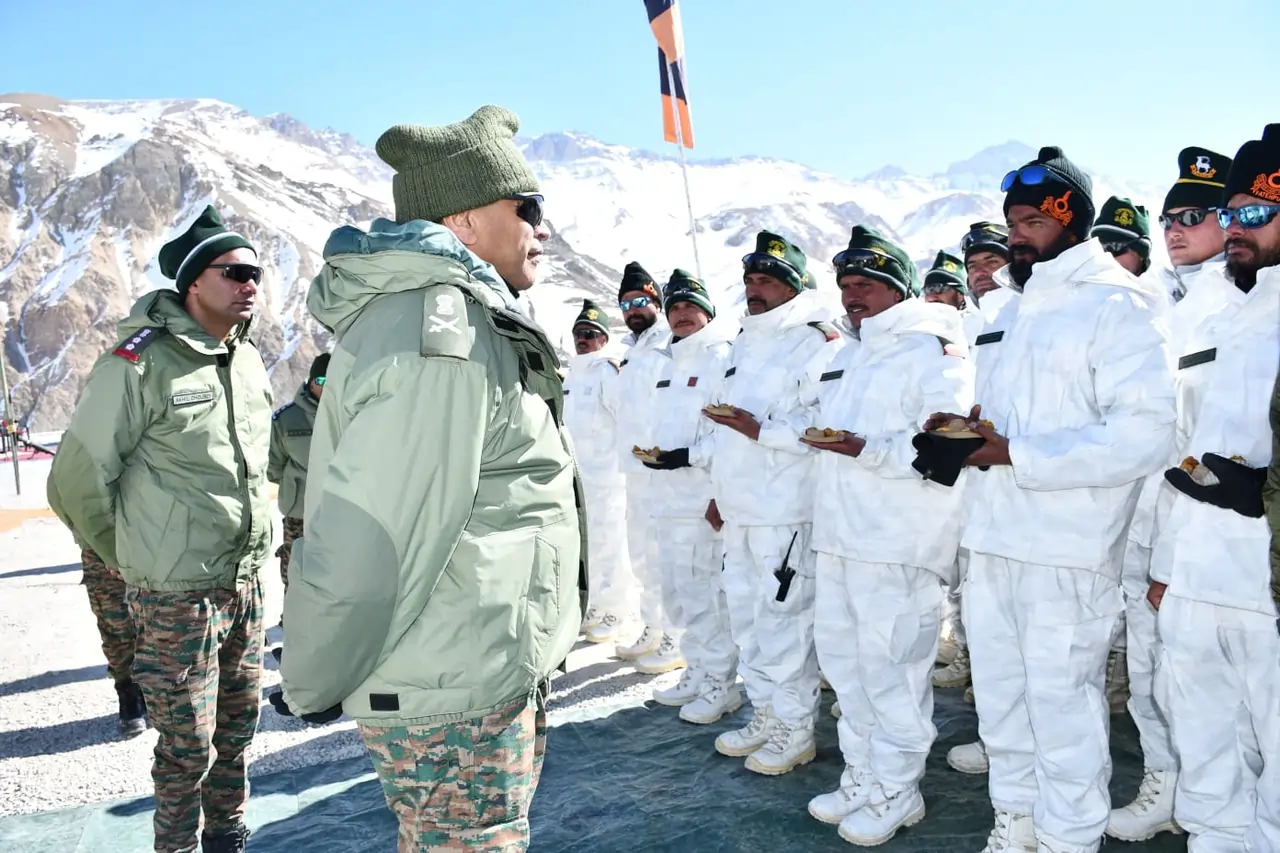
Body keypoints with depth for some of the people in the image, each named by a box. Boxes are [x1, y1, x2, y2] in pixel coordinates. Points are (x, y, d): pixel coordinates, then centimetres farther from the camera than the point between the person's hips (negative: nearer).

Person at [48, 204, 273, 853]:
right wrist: (135, 559, 4)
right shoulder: (140, 364, -14)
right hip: (177, 596, -6)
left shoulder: (249, 362, 6)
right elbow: (78, 482, -8)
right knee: (189, 746, 5)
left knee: (237, 727, 18)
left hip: (248, 584, 6)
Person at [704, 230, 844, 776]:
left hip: (787, 509, -9)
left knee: (783, 617, -4)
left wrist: (761, 428, -24)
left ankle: (795, 729, 12)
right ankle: (766, 714, 29)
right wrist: (721, 489, 22)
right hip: (741, 506, 9)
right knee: (745, 613, 15)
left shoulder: (817, 343, -10)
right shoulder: (746, 343, 19)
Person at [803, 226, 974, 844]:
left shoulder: (932, 350, -6)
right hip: (839, 531, 9)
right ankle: (862, 776, 29)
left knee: (890, 665, -2)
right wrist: (818, 438, 8)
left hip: (898, 541, -8)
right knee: (841, 654, 14)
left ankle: (896, 792, 15)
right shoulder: (847, 357, 21)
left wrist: (866, 449, -25)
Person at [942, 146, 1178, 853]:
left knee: (1061, 702, 2)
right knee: (1000, 694, 17)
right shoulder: (1012, 314, 18)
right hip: (991, 541, 8)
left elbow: (1143, 435, -20)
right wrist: (971, 430, 6)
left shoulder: (1116, 304, -9)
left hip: (1066, 553, -8)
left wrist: (1017, 454, -20)